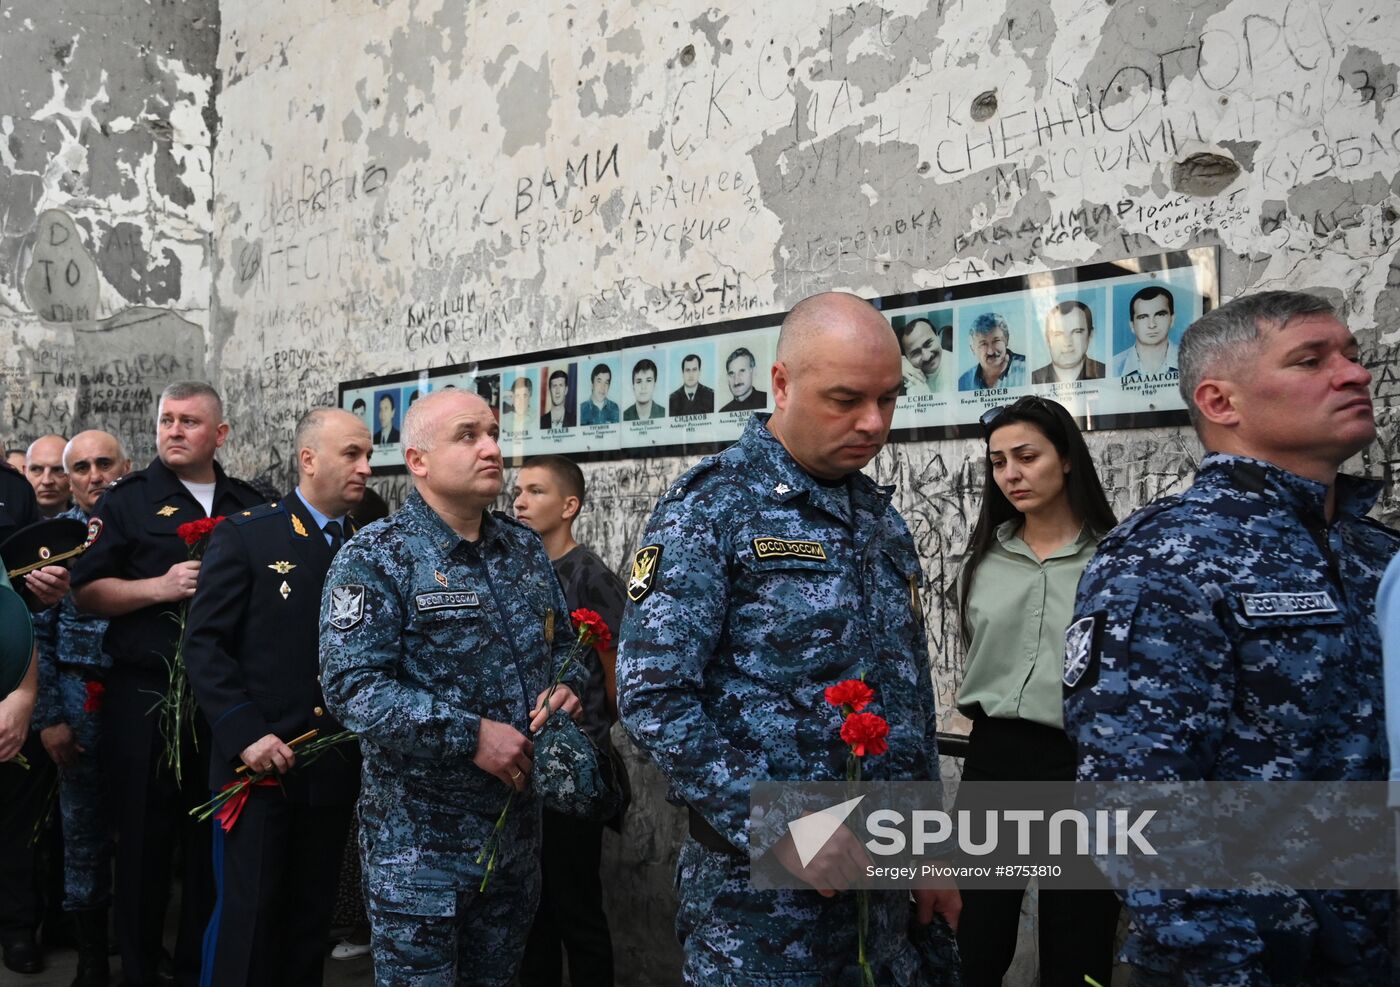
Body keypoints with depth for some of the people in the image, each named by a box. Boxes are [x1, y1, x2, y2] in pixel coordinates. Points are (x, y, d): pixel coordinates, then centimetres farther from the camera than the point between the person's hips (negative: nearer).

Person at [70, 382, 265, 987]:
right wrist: (161, 587, -15)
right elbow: (85, 593, -2)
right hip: (146, 695, -2)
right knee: (144, 840, 6)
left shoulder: (250, 505, 11)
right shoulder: (127, 499, 2)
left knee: (215, 843, 10)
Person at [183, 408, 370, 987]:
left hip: (335, 765, 4)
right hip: (257, 762, -4)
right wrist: (246, 733, -17)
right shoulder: (245, 536, -4)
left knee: (312, 916, 14)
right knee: (246, 915, 3)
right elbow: (204, 644, -8)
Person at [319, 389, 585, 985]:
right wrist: (471, 736, -25)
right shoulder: (374, 559, -13)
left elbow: (563, 642, 17)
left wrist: (567, 688, -6)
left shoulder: (525, 549, 7)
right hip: (419, 839, -6)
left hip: (519, 826, 6)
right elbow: (351, 687, -22)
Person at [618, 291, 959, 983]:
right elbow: (654, 698, -18)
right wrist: (774, 829, -20)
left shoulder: (881, 517, 9)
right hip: (759, 882, -6)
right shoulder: (710, 507, -12)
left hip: (882, 879, 7)